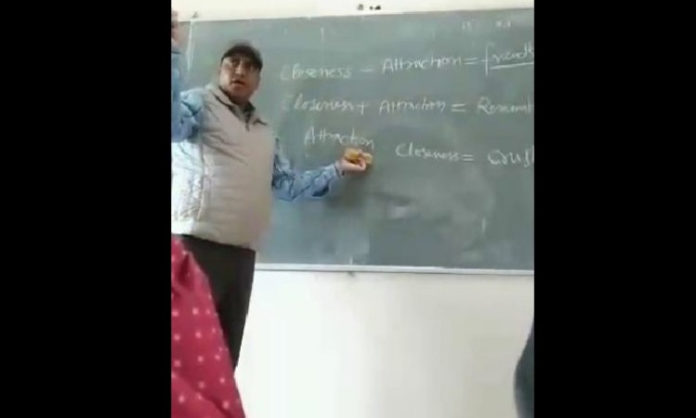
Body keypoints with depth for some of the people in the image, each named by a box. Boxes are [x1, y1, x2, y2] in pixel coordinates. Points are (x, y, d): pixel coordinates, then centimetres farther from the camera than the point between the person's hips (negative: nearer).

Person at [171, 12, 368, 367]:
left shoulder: (265, 134, 26)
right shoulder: (199, 103, 5)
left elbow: (287, 184, 25)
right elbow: (172, 121, -17)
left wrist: (337, 169, 25)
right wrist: (173, 52, -23)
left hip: (242, 254, 7)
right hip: (196, 244, -7)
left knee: (223, 356, 8)